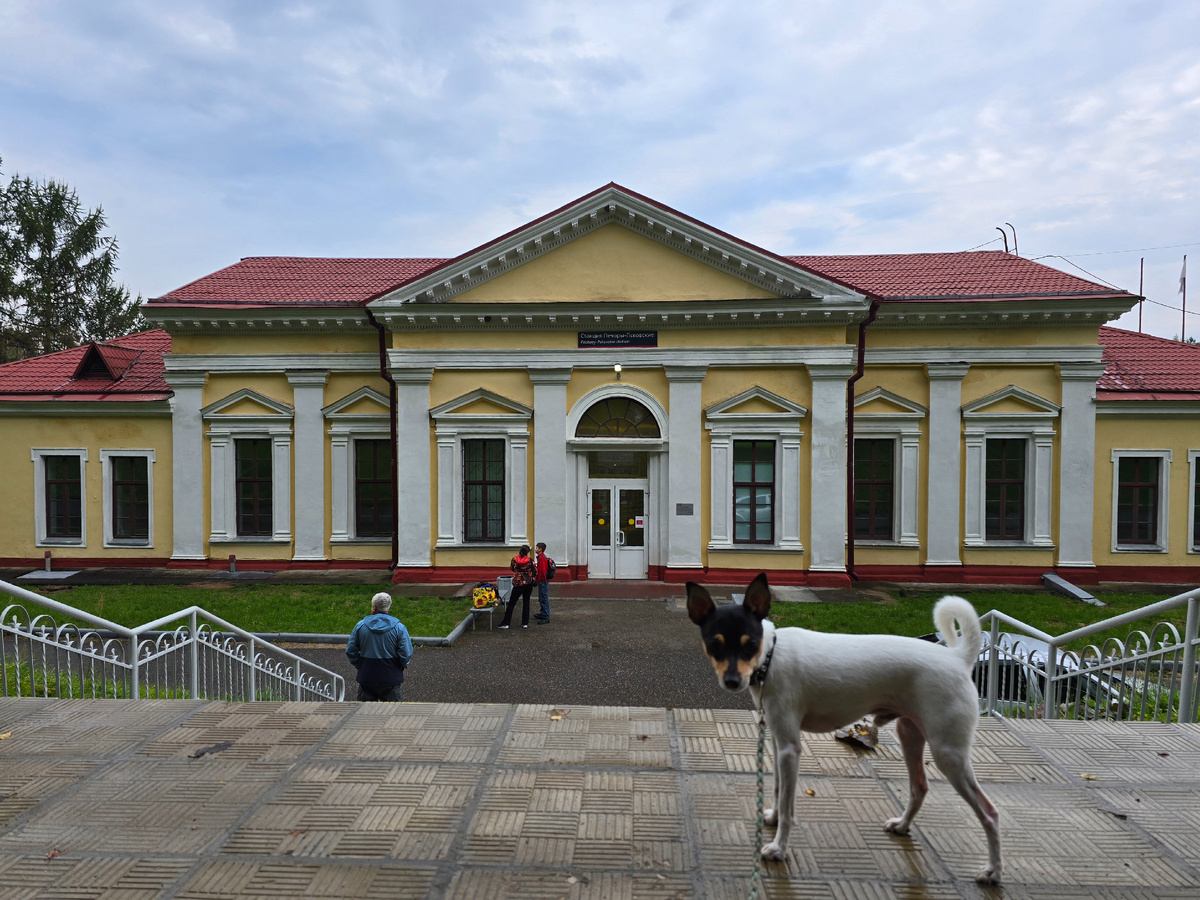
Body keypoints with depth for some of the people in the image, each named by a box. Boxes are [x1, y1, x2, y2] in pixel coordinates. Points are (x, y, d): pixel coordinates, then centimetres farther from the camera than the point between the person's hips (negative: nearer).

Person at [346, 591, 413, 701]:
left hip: (366, 677, 2)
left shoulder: (360, 626, -1)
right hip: (391, 679, -2)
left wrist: (360, 666, 14)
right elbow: (406, 655, -10)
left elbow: (350, 652, 3)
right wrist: (400, 667, 10)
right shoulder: (399, 627, -8)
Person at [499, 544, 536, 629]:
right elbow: (535, 572, -4)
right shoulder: (530, 561, -9)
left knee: (511, 603, 7)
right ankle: (525, 623, 12)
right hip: (528, 584, 1)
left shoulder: (514, 560, -8)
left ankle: (505, 623, 7)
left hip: (518, 584, -1)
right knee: (526, 602, 11)